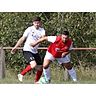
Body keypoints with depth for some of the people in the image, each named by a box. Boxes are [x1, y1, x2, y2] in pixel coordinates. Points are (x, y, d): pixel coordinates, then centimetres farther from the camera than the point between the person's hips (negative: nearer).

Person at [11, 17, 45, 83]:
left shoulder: (42, 30, 5)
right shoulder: (30, 29, -4)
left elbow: (43, 37, -16)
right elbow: (22, 38, 1)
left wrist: (42, 37, -40)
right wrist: (16, 47, -1)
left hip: (35, 51, 6)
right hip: (27, 50, -6)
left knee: (40, 68, 4)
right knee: (34, 64, -26)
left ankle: (36, 82, 21)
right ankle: (21, 75, -7)